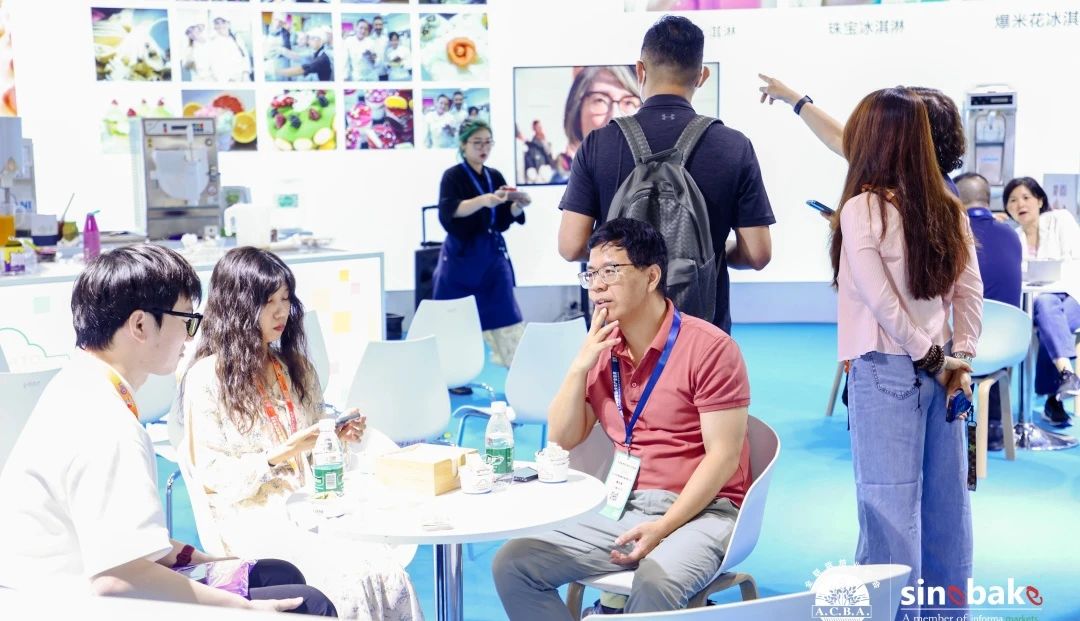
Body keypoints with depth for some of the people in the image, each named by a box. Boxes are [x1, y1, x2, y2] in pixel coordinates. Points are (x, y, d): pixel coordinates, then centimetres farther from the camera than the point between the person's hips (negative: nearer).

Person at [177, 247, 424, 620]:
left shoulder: (295, 368, 18)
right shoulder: (207, 378, -2)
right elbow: (213, 474, -5)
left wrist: (337, 438, 3)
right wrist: (280, 455, -17)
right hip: (250, 511, -5)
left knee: (386, 569, -26)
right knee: (347, 577, -31)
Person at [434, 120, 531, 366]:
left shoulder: (495, 176, 9)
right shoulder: (453, 176, -7)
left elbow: (504, 219, 9)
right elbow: (448, 213, -24)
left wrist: (518, 206, -13)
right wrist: (483, 200, -36)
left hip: (493, 254, 5)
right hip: (462, 256, -4)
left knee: (504, 314, 2)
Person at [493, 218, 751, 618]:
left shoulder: (709, 347, -11)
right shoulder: (601, 349, 8)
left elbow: (723, 456, -14)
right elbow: (562, 441, 7)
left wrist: (662, 528, -21)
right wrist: (580, 365, -6)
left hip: (698, 510, -6)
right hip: (621, 508, 6)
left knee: (655, 583, -38)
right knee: (512, 563, -10)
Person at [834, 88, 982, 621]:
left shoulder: (862, 208, -11)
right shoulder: (949, 209, 7)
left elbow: (882, 302, -15)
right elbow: (970, 292, 5)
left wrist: (932, 359, -7)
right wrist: (960, 360, 3)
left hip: (886, 370, -6)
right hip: (939, 368, 6)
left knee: (890, 509, 0)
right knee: (946, 502, 13)